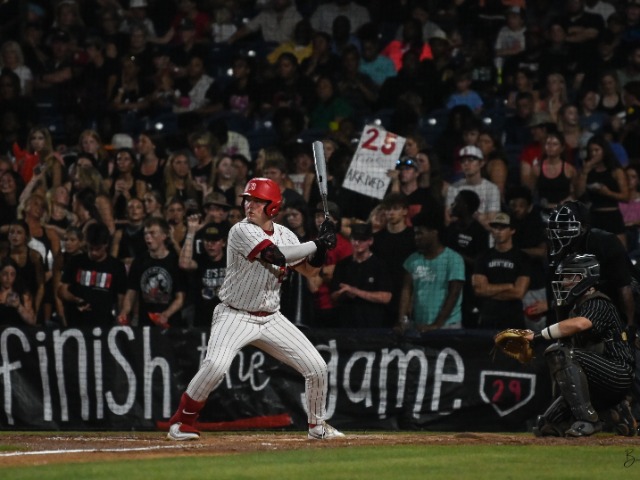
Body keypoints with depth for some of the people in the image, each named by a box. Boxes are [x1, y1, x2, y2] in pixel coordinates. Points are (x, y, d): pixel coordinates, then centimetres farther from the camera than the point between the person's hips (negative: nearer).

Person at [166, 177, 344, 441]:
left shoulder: (284, 234, 5)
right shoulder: (242, 231, -16)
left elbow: (308, 269, 9)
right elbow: (276, 255, -28)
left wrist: (321, 249, -11)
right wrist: (316, 243, -23)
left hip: (271, 318, 6)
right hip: (235, 317, -6)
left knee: (316, 367, 0)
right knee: (215, 365, -29)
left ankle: (317, 425, 23)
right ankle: (181, 421, -11)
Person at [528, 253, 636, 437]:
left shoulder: (599, 304, -12)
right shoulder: (577, 308, 19)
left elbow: (579, 324, -33)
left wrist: (538, 335, -29)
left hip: (619, 375, -10)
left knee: (562, 354, -29)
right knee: (545, 427, 8)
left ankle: (587, 419, -28)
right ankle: (613, 411, 15)